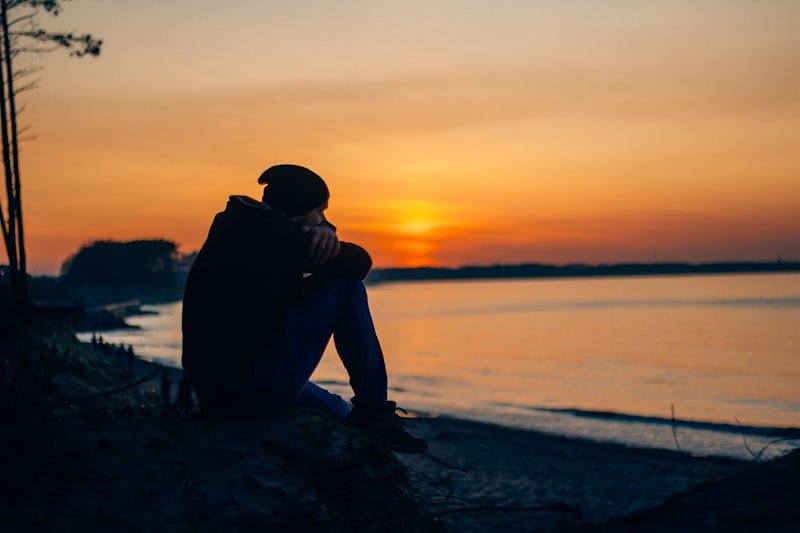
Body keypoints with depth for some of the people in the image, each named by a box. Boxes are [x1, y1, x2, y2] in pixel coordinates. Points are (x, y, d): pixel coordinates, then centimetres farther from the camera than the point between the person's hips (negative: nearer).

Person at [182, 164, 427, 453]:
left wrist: (320, 233, 3)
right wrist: (320, 236, 16)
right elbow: (360, 261, -3)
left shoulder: (237, 227, 15)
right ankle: (375, 413, 3)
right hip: (262, 385, -10)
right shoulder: (267, 232, -12)